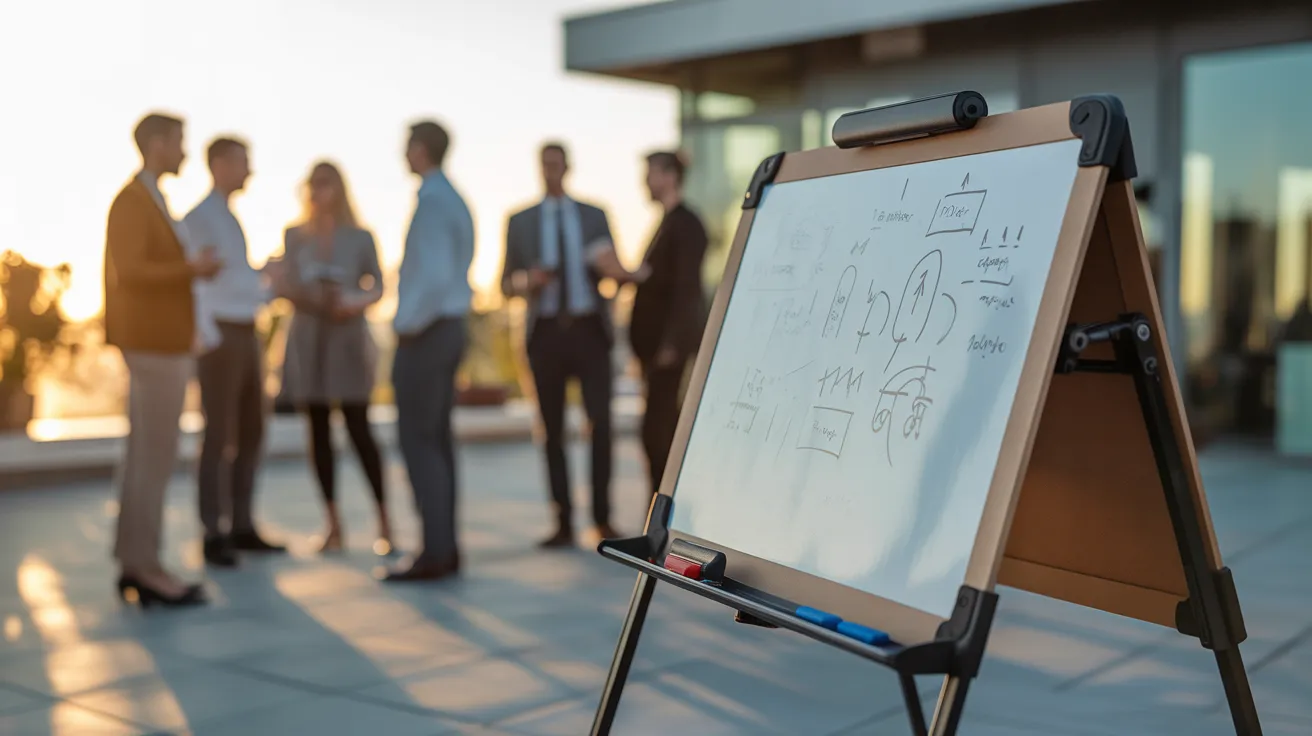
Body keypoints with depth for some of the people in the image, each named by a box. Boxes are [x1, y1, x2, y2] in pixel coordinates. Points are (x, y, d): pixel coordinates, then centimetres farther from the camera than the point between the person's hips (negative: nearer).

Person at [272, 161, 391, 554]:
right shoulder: (294, 236, 9)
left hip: (347, 336, -2)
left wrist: (357, 303, -13)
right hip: (307, 337, 3)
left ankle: (384, 521, -2)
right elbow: (284, 285, 8)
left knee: (359, 427, -9)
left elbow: (378, 286, 7)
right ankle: (333, 524, 10)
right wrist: (303, 297, -13)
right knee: (319, 429, 3)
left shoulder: (360, 237, 4)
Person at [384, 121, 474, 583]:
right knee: (438, 440, 11)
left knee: (418, 442, -6)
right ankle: (446, 548, 15)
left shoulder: (431, 203, -16)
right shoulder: (455, 200, 15)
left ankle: (435, 553, -4)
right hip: (450, 329, 10)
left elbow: (436, 276, -25)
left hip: (424, 333, -10)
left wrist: (408, 325, -15)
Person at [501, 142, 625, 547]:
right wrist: (528, 280, -11)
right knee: (553, 430, 2)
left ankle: (602, 517, 0)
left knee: (601, 422, -11)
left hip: (589, 330, 0)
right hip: (545, 332, 1)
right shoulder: (520, 221, 12)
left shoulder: (595, 216, 13)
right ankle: (564, 524, 6)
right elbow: (506, 284, 11)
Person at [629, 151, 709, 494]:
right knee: (665, 426, 11)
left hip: (672, 340, -9)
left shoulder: (686, 223, -10)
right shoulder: (667, 222, 18)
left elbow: (686, 286, -16)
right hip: (658, 340, 9)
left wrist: (671, 343, -19)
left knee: (657, 427, -11)